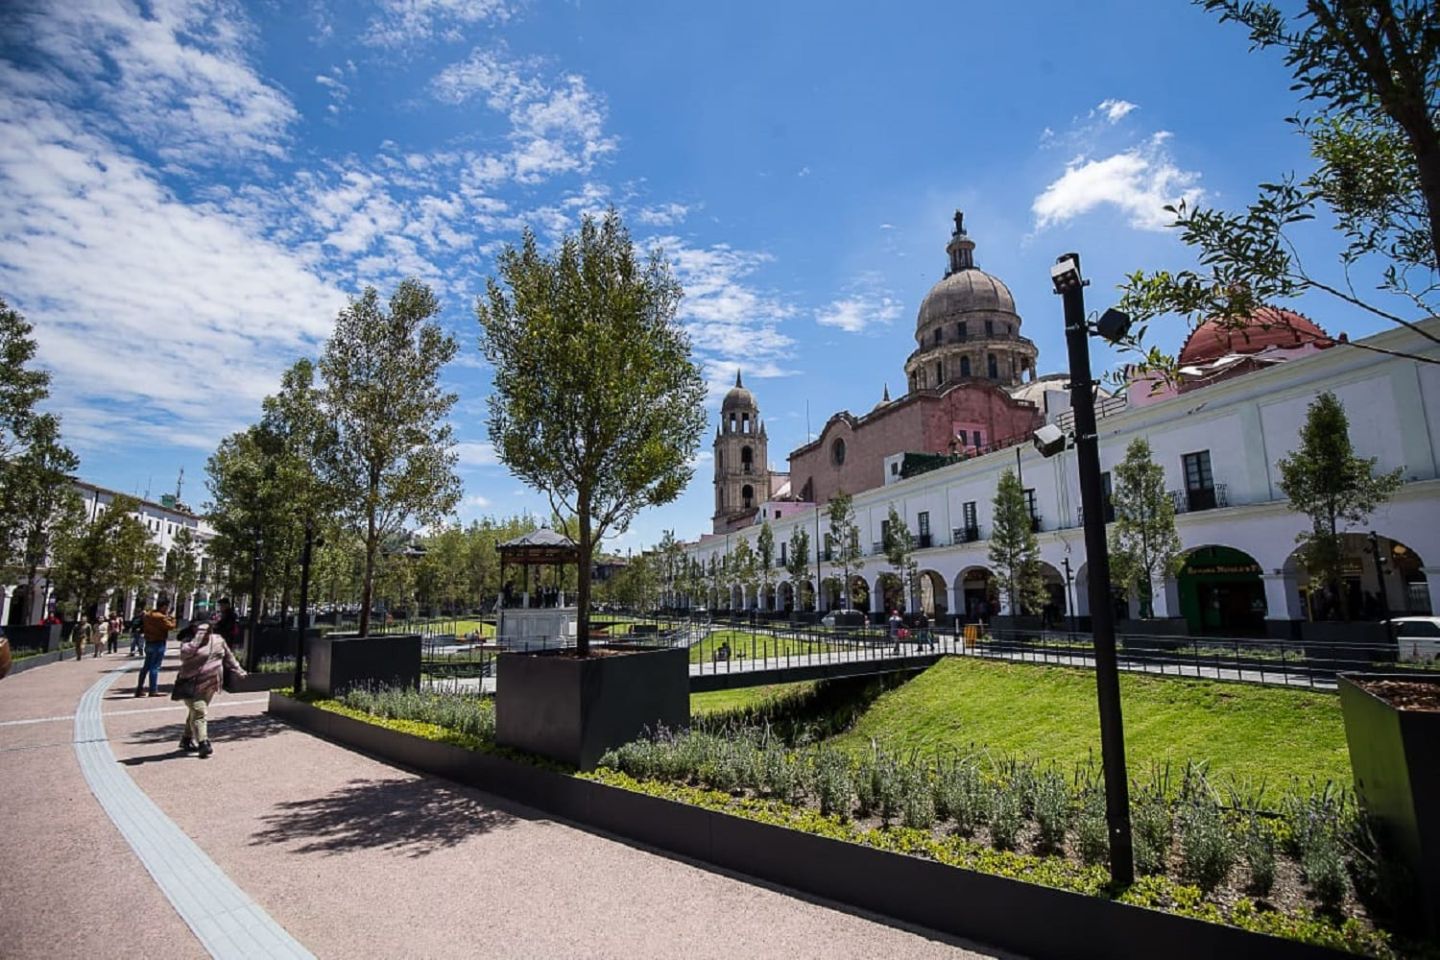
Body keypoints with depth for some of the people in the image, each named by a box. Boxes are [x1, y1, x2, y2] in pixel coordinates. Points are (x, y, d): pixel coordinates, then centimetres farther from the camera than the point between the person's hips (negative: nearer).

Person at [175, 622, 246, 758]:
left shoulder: (218, 640, 6)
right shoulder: (188, 643, -10)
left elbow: (228, 656, 18)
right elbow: (188, 651, -35)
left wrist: (238, 670, 20)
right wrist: (200, 632, -30)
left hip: (210, 686, 6)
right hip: (193, 686, -6)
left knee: (195, 712, 16)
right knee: (198, 713, -12)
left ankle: (187, 740, 29)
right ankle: (203, 743, -16)